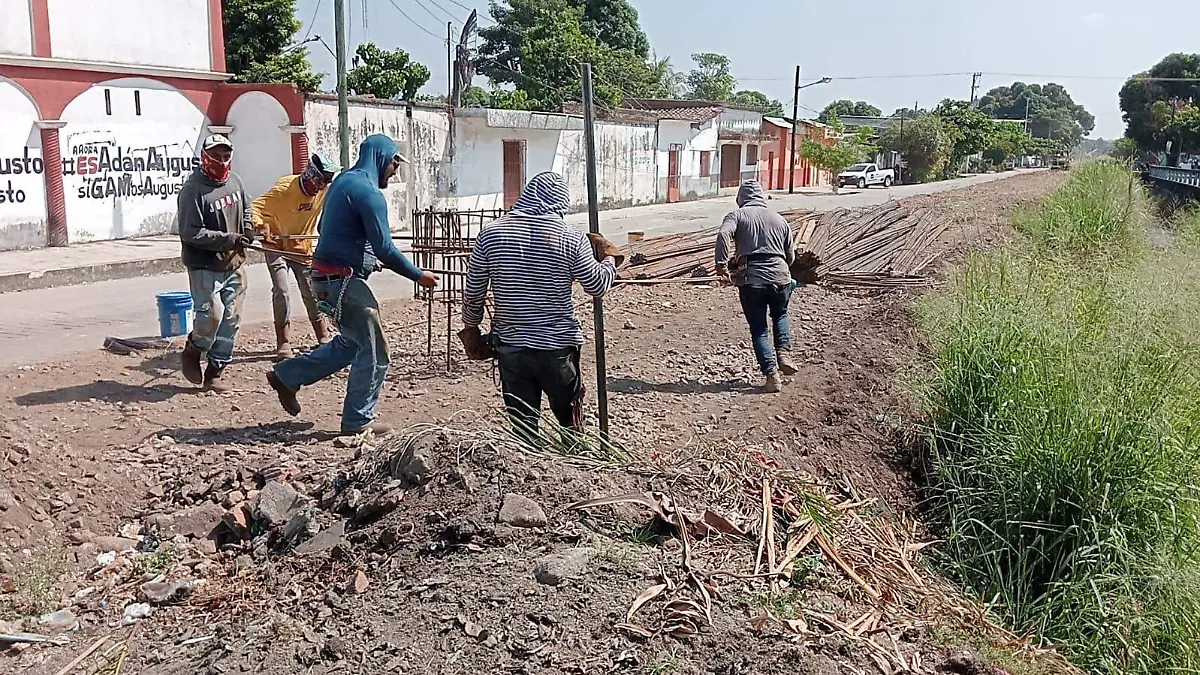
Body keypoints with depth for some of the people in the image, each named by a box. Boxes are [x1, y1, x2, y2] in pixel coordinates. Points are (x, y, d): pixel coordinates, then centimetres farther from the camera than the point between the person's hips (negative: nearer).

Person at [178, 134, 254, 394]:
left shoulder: (234, 181, 7)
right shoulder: (192, 189, -14)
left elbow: (245, 209, 26)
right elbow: (190, 232, -18)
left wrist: (248, 229, 6)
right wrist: (227, 239, -22)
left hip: (234, 264, 7)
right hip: (205, 267, -7)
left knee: (231, 318, 7)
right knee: (211, 316, -13)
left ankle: (215, 372, 18)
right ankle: (192, 351, 18)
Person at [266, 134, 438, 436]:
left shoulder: (342, 181, 14)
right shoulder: (369, 193, -16)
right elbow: (385, 249, -21)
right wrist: (419, 275, -10)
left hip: (326, 275, 10)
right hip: (344, 281, -10)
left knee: (352, 341, 22)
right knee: (374, 351, 0)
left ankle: (286, 376, 27)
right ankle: (358, 422, 8)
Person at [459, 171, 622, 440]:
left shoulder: (491, 233, -3)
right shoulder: (572, 238, -9)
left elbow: (473, 292, 3)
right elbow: (597, 286, 1)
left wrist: (471, 327, 20)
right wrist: (609, 258, 20)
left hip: (510, 346, 2)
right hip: (559, 347, -1)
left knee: (522, 427, 10)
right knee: (570, 419, 18)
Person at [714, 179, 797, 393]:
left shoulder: (737, 215, 5)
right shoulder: (780, 220, 14)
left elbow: (723, 234, -17)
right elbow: (791, 255, 16)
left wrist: (722, 264, -17)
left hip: (750, 280, -2)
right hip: (780, 277, 2)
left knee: (759, 330, 9)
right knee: (780, 315, 31)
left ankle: (772, 375, 3)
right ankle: (783, 352, 13)